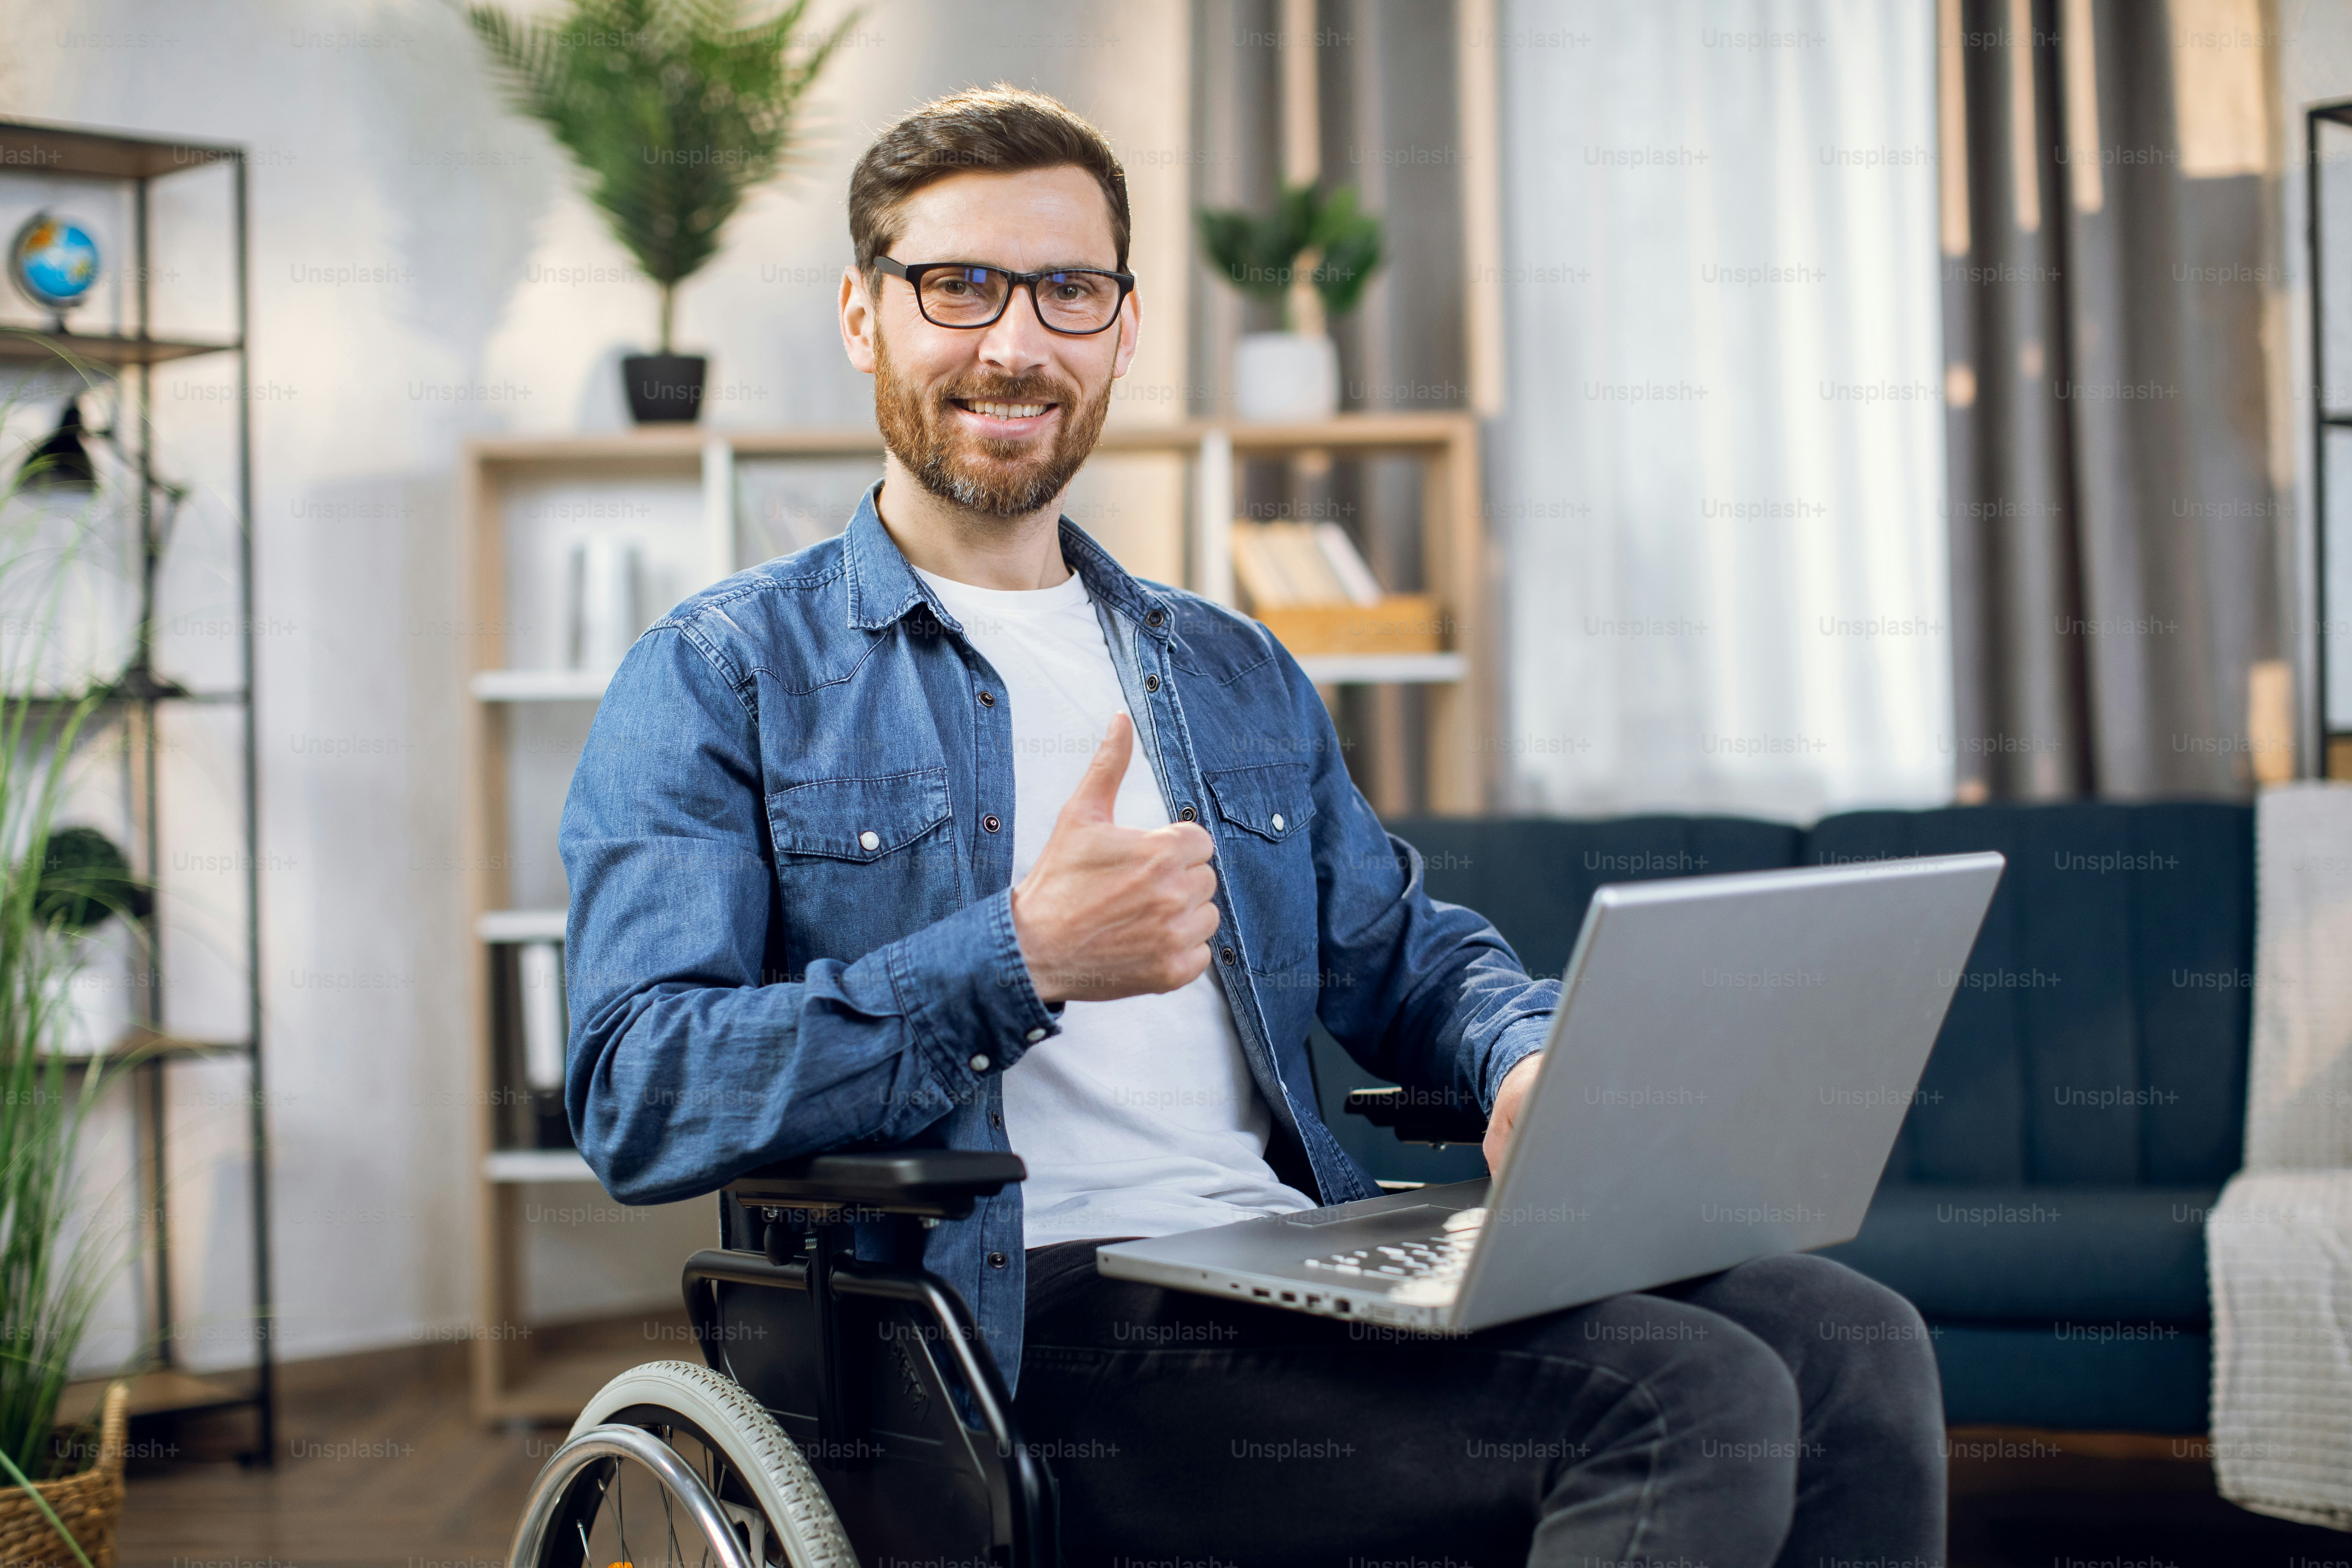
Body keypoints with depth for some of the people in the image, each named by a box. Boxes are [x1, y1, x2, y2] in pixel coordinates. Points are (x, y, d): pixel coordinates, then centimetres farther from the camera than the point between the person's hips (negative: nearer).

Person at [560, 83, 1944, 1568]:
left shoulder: (1236, 671, 24)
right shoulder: (722, 679, 4)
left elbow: (1403, 947, 29)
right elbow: (638, 1096, -8)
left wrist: (1534, 1059, 3)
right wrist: (1022, 962, -19)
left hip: (1303, 1264, 7)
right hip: (1010, 1325, -6)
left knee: (1850, 1342, -15)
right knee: (1688, 1405, -24)